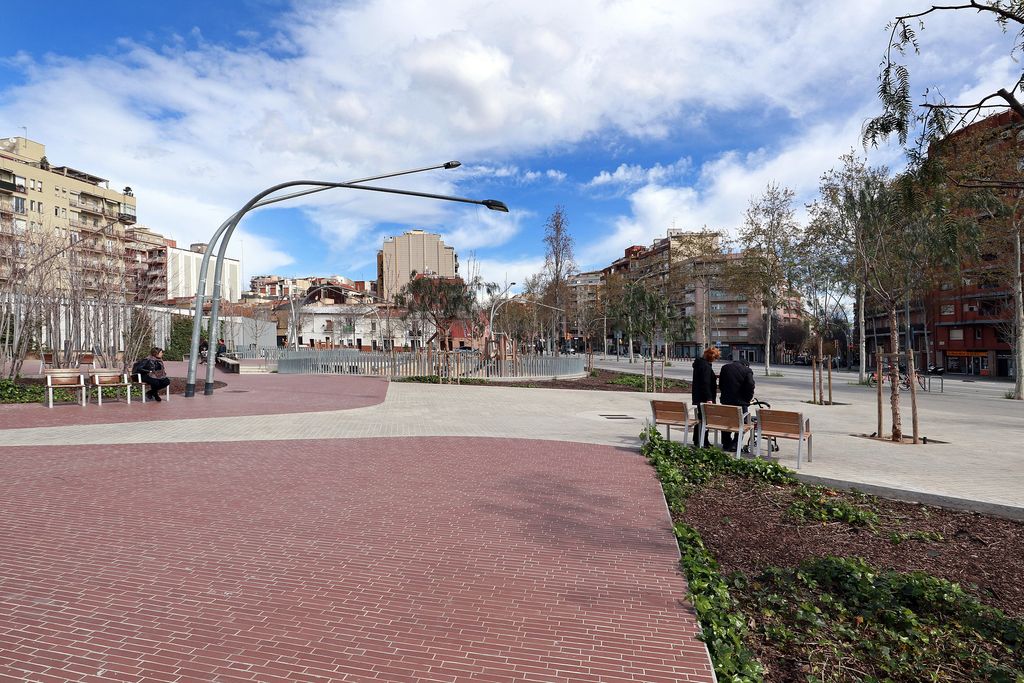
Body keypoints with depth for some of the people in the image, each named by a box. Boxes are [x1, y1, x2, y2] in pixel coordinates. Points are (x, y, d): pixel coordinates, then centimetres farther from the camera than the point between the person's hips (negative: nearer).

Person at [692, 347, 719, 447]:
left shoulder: (699, 363, 10)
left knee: (699, 418, 17)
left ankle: (697, 441, 25)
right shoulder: (706, 366, -19)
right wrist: (709, 398, -23)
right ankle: (703, 442, 1)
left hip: (697, 396, 10)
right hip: (704, 397, -10)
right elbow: (705, 383, -23)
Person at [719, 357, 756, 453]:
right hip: (741, 401, -4)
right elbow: (750, 386, -13)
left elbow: (720, 384, 10)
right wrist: (749, 398, 1)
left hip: (726, 400, 4)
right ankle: (735, 445, 4)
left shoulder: (725, 367, 9)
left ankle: (726, 445, 20)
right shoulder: (747, 370, -4)